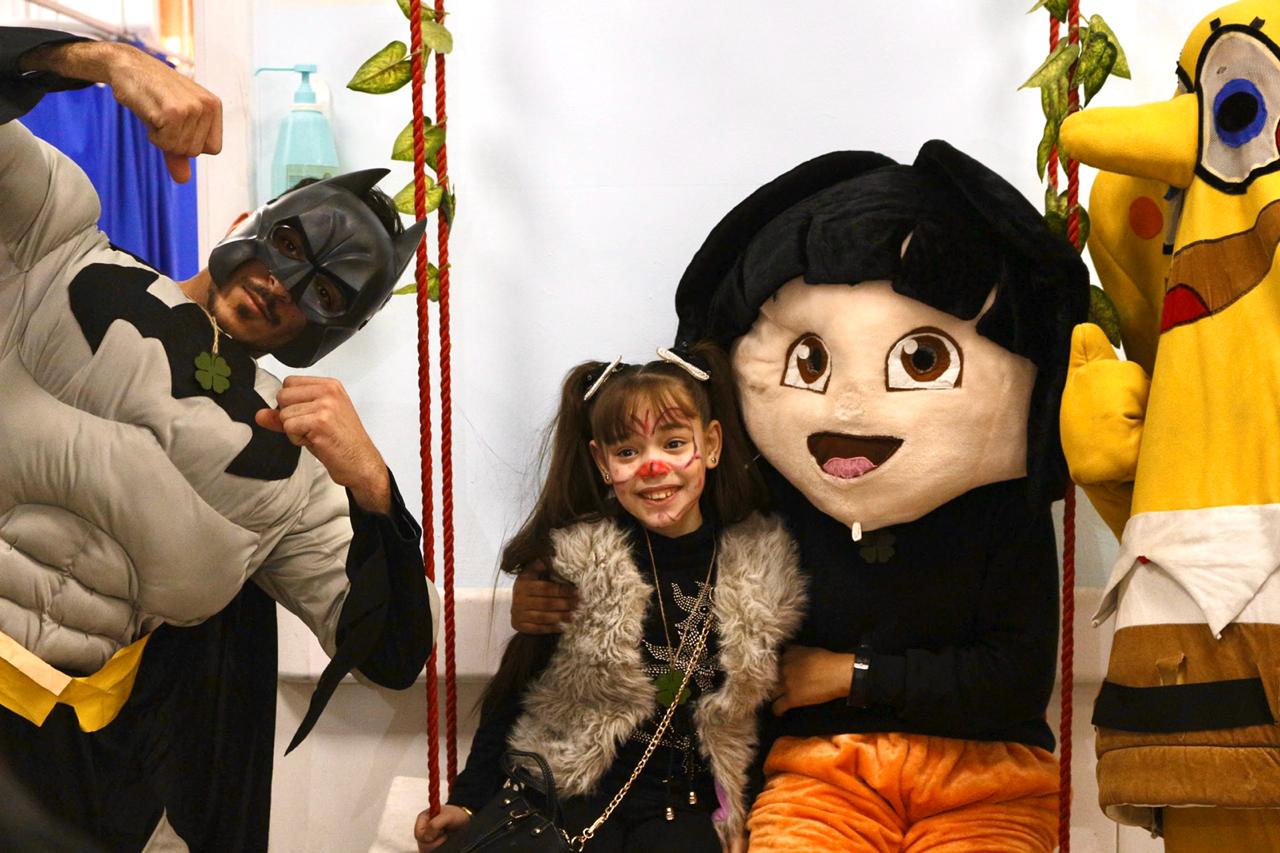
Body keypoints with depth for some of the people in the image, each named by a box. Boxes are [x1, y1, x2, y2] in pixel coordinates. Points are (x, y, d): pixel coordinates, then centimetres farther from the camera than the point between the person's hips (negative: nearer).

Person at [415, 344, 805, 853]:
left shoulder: (764, 569, 0)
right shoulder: (572, 560, -5)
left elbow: (778, 712, 10)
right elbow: (513, 692, 3)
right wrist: (469, 801, -4)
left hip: (689, 807, 2)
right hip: (574, 795, -2)